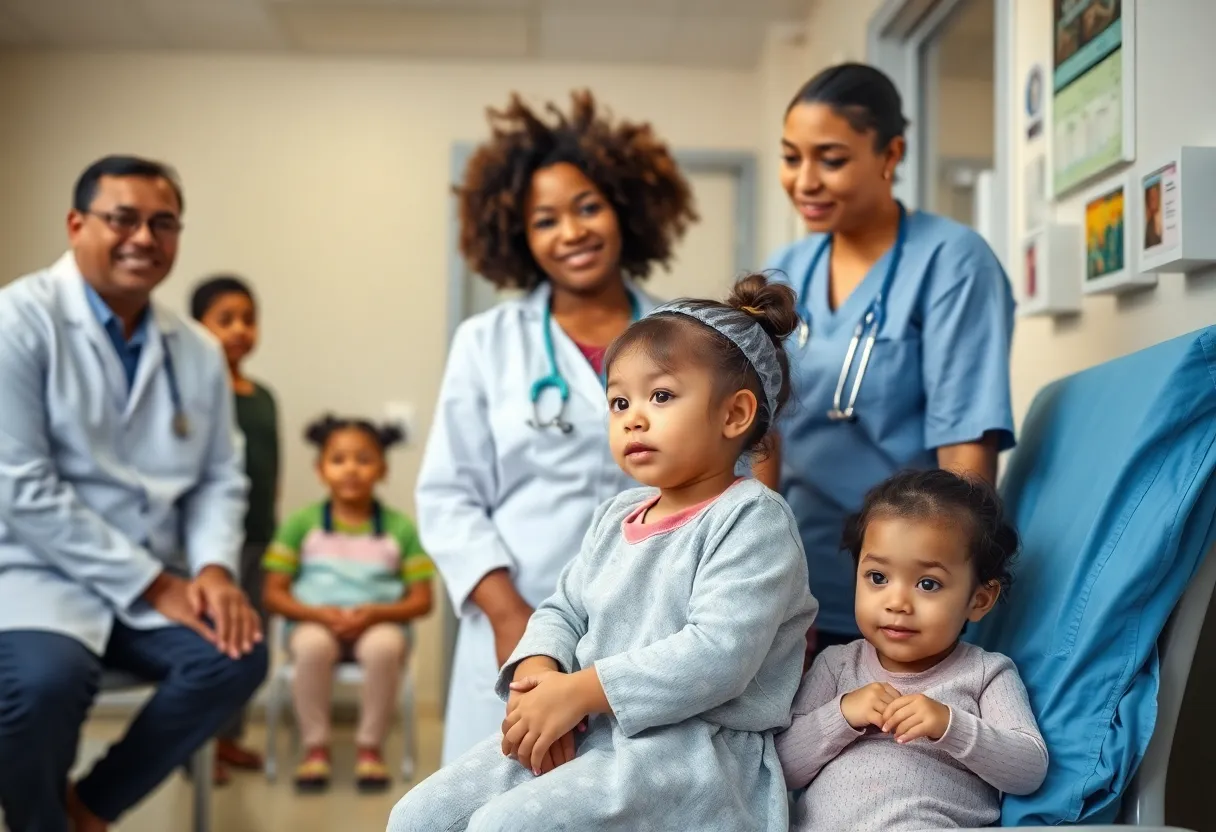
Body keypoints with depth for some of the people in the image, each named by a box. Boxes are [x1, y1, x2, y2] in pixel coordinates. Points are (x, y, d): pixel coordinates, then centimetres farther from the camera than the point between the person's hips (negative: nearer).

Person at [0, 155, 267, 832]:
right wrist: (152, 584, -17)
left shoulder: (199, 351, 9)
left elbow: (220, 479, 11)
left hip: (155, 585, 6)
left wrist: (213, 568, -12)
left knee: (239, 652, -19)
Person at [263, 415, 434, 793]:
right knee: (313, 645, -35)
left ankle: (370, 747, -16)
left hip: (377, 624, 0)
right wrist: (318, 613, -16)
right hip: (315, 623, 0)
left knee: (384, 645, -35)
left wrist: (375, 613, -17)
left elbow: (421, 600, 1)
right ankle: (315, 747, -17)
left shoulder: (400, 528, 1)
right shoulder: (301, 523, 2)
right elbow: (274, 595, 2)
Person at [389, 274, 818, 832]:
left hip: (690, 748, -8)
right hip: (584, 734, 8)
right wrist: (537, 673, -7)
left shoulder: (753, 520, -10)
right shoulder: (617, 516, 15)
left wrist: (578, 691, -21)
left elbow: (718, 654, -22)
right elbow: (564, 610, 17)